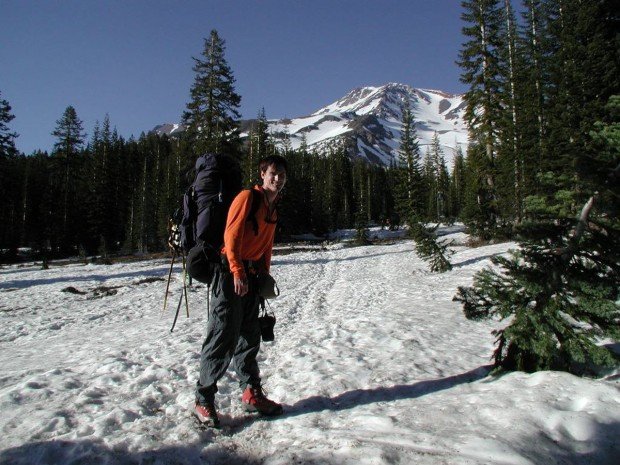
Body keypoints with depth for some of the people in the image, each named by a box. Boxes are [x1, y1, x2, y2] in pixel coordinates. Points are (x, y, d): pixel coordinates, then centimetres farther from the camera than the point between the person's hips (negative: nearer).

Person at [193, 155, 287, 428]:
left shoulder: (273, 209, 18)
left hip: (251, 276, 8)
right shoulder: (247, 197, -8)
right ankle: (204, 400, 5)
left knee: (249, 337, 12)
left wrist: (265, 276, 15)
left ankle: (252, 394, 23)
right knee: (223, 337, -7)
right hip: (231, 274, -8)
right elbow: (231, 235, -17)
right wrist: (238, 273, -21)